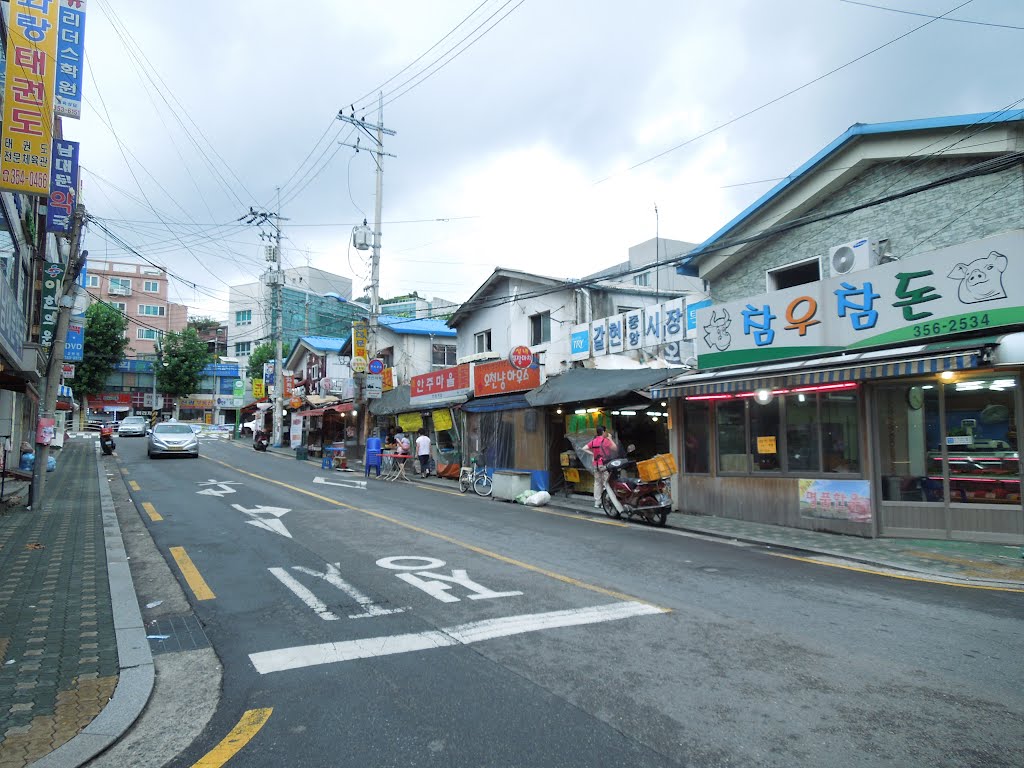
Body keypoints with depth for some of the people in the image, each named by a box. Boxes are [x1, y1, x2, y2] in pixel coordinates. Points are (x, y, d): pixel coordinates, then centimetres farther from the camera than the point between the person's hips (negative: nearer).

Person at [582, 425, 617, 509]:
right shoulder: (605, 440, -9)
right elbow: (615, 448, -5)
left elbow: (584, 448, 7)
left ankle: (597, 502, 12)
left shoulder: (593, 441, 9)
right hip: (604, 464, -6)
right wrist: (610, 439, 3)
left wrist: (592, 453, 11)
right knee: (606, 483, -3)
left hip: (596, 464, 6)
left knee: (597, 483, 10)